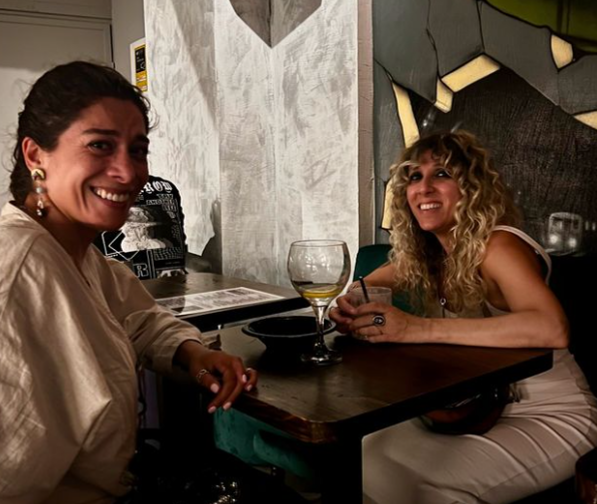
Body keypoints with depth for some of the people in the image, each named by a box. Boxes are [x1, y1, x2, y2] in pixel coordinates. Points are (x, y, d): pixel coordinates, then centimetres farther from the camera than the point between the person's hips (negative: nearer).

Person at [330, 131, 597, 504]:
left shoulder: (498, 245, -23)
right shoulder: (424, 253, 0)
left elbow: (552, 329, -40)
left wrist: (419, 329, -42)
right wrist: (350, 308, -17)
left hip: (549, 418, -6)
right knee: (367, 454, -6)